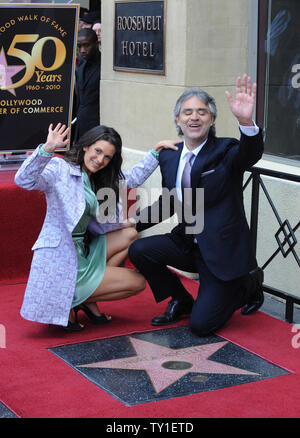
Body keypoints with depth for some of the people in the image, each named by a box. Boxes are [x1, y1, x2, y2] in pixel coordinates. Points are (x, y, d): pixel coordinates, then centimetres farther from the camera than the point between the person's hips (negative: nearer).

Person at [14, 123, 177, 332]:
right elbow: (24, 180, -31)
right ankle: (67, 302, 0)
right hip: (61, 259, -9)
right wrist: (46, 150, -45)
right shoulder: (60, 169, -13)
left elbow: (133, 178, 24)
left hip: (83, 251, 9)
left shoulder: (98, 178, 12)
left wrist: (156, 152, 15)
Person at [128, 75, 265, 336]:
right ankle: (181, 301, 10)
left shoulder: (225, 152, -12)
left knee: (201, 325, -9)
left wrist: (246, 121, -56)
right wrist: (135, 223, 3)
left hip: (222, 250, -5)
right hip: (188, 243, 6)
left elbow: (250, 154, -36)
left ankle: (249, 284, 20)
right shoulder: (169, 157, 4)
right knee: (139, 250, -16)